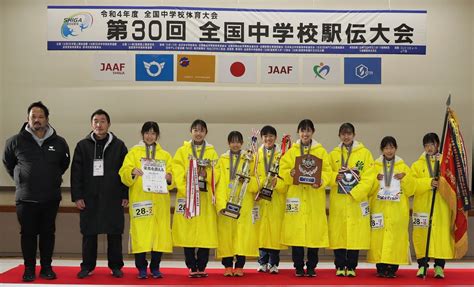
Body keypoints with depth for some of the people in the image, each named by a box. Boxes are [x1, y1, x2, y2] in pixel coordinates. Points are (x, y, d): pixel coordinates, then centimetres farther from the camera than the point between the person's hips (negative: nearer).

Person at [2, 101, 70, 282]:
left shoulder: (59, 143, 1)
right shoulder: (16, 141, -4)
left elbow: (65, 164, 18)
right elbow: (8, 163, 12)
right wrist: (20, 179, 12)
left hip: (51, 198, 1)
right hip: (26, 198, -1)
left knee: (48, 233, 8)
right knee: (28, 234, 5)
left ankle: (46, 267, 18)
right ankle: (29, 269, 15)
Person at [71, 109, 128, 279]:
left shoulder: (118, 145, 5)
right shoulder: (83, 145, 6)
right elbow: (76, 173, 4)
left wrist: (125, 196, 0)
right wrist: (77, 196, -2)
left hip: (113, 199, 0)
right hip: (89, 198, 1)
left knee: (115, 234, 3)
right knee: (89, 234, 5)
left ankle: (116, 266, 14)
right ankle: (87, 266, 16)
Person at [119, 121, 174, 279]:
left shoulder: (165, 155, 15)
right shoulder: (133, 152, 9)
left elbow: (172, 178, 11)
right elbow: (124, 173, -3)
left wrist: (169, 177, -10)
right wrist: (132, 172, -23)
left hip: (160, 201, 2)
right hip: (140, 199, -2)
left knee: (159, 231, 0)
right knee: (140, 232, -7)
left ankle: (155, 267, 10)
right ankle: (141, 268, 3)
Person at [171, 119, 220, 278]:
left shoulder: (212, 152, 12)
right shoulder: (182, 151, 9)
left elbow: (216, 174, 3)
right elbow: (177, 173, -2)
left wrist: (206, 174, -17)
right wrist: (186, 191, -14)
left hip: (206, 198, 1)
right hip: (186, 197, -1)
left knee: (206, 233, -2)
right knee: (187, 232, -1)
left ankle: (201, 267, 7)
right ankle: (192, 268, 8)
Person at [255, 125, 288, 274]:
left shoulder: (281, 155, 5)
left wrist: (277, 183, -16)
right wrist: (262, 183, -10)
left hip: (277, 199, -1)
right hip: (261, 198, 1)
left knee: (276, 229, -1)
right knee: (261, 229, 3)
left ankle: (273, 264, 9)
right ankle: (263, 263, 13)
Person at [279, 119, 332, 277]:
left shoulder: (321, 151, 7)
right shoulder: (291, 151, 10)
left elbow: (327, 171, 0)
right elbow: (283, 170, 4)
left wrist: (320, 182, -19)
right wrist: (291, 174, -17)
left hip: (315, 197, 0)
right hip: (296, 195, 1)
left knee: (315, 230, -1)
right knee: (296, 230, -1)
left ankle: (311, 267, 12)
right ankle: (298, 267, 10)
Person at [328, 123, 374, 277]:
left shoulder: (364, 153, 4)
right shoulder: (333, 154, 10)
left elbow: (368, 177, -3)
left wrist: (354, 193, -12)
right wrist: (335, 177, -14)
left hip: (357, 200, -1)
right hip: (337, 200, 1)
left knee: (356, 233, -1)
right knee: (338, 233, 0)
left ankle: (351, 267, 10)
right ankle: (340, 267, 11)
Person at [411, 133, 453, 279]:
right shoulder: (417, 165, 10)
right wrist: (428, 182, -16)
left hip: (442, 206, 0)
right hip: (422, 205, 0)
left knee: (442, 234, -3)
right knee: (422, 234, -2)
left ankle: (439, 266, 5)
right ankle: (422, 265, 7)